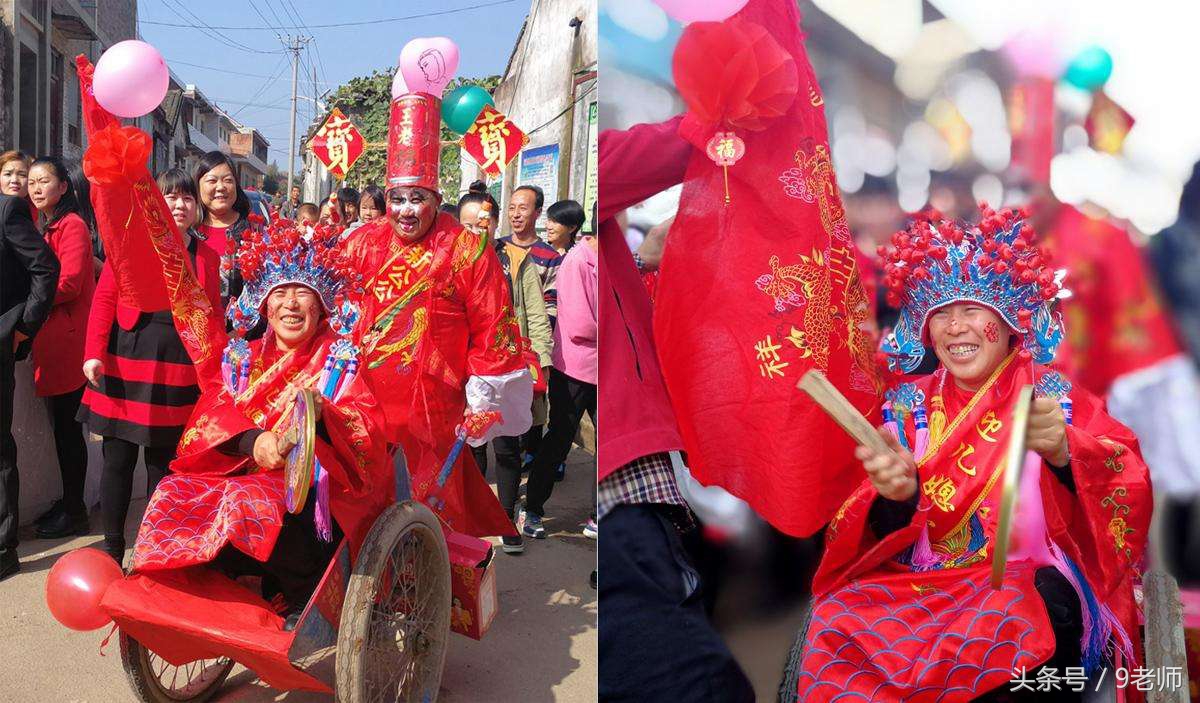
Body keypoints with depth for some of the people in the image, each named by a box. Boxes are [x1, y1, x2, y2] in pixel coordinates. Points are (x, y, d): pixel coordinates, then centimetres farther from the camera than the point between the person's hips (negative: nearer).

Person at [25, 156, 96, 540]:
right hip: (50, 340, 8)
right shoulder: (42, 227, 19)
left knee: (68, 426, -2)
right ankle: (68, 502, 24)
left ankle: (75, 511, 8)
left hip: (68, 341, -8)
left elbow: (69, 284, -16)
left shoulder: (72, 225, -9)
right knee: (61, 425, 13)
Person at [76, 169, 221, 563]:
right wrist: (94, 353, -11)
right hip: (125, 364, -1)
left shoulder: (208, 256, 11)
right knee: (118, 459, 4)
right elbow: (105, 299, -1)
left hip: (180, 371, 2)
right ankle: (112, 550, 19)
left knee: (164, 463, 8)